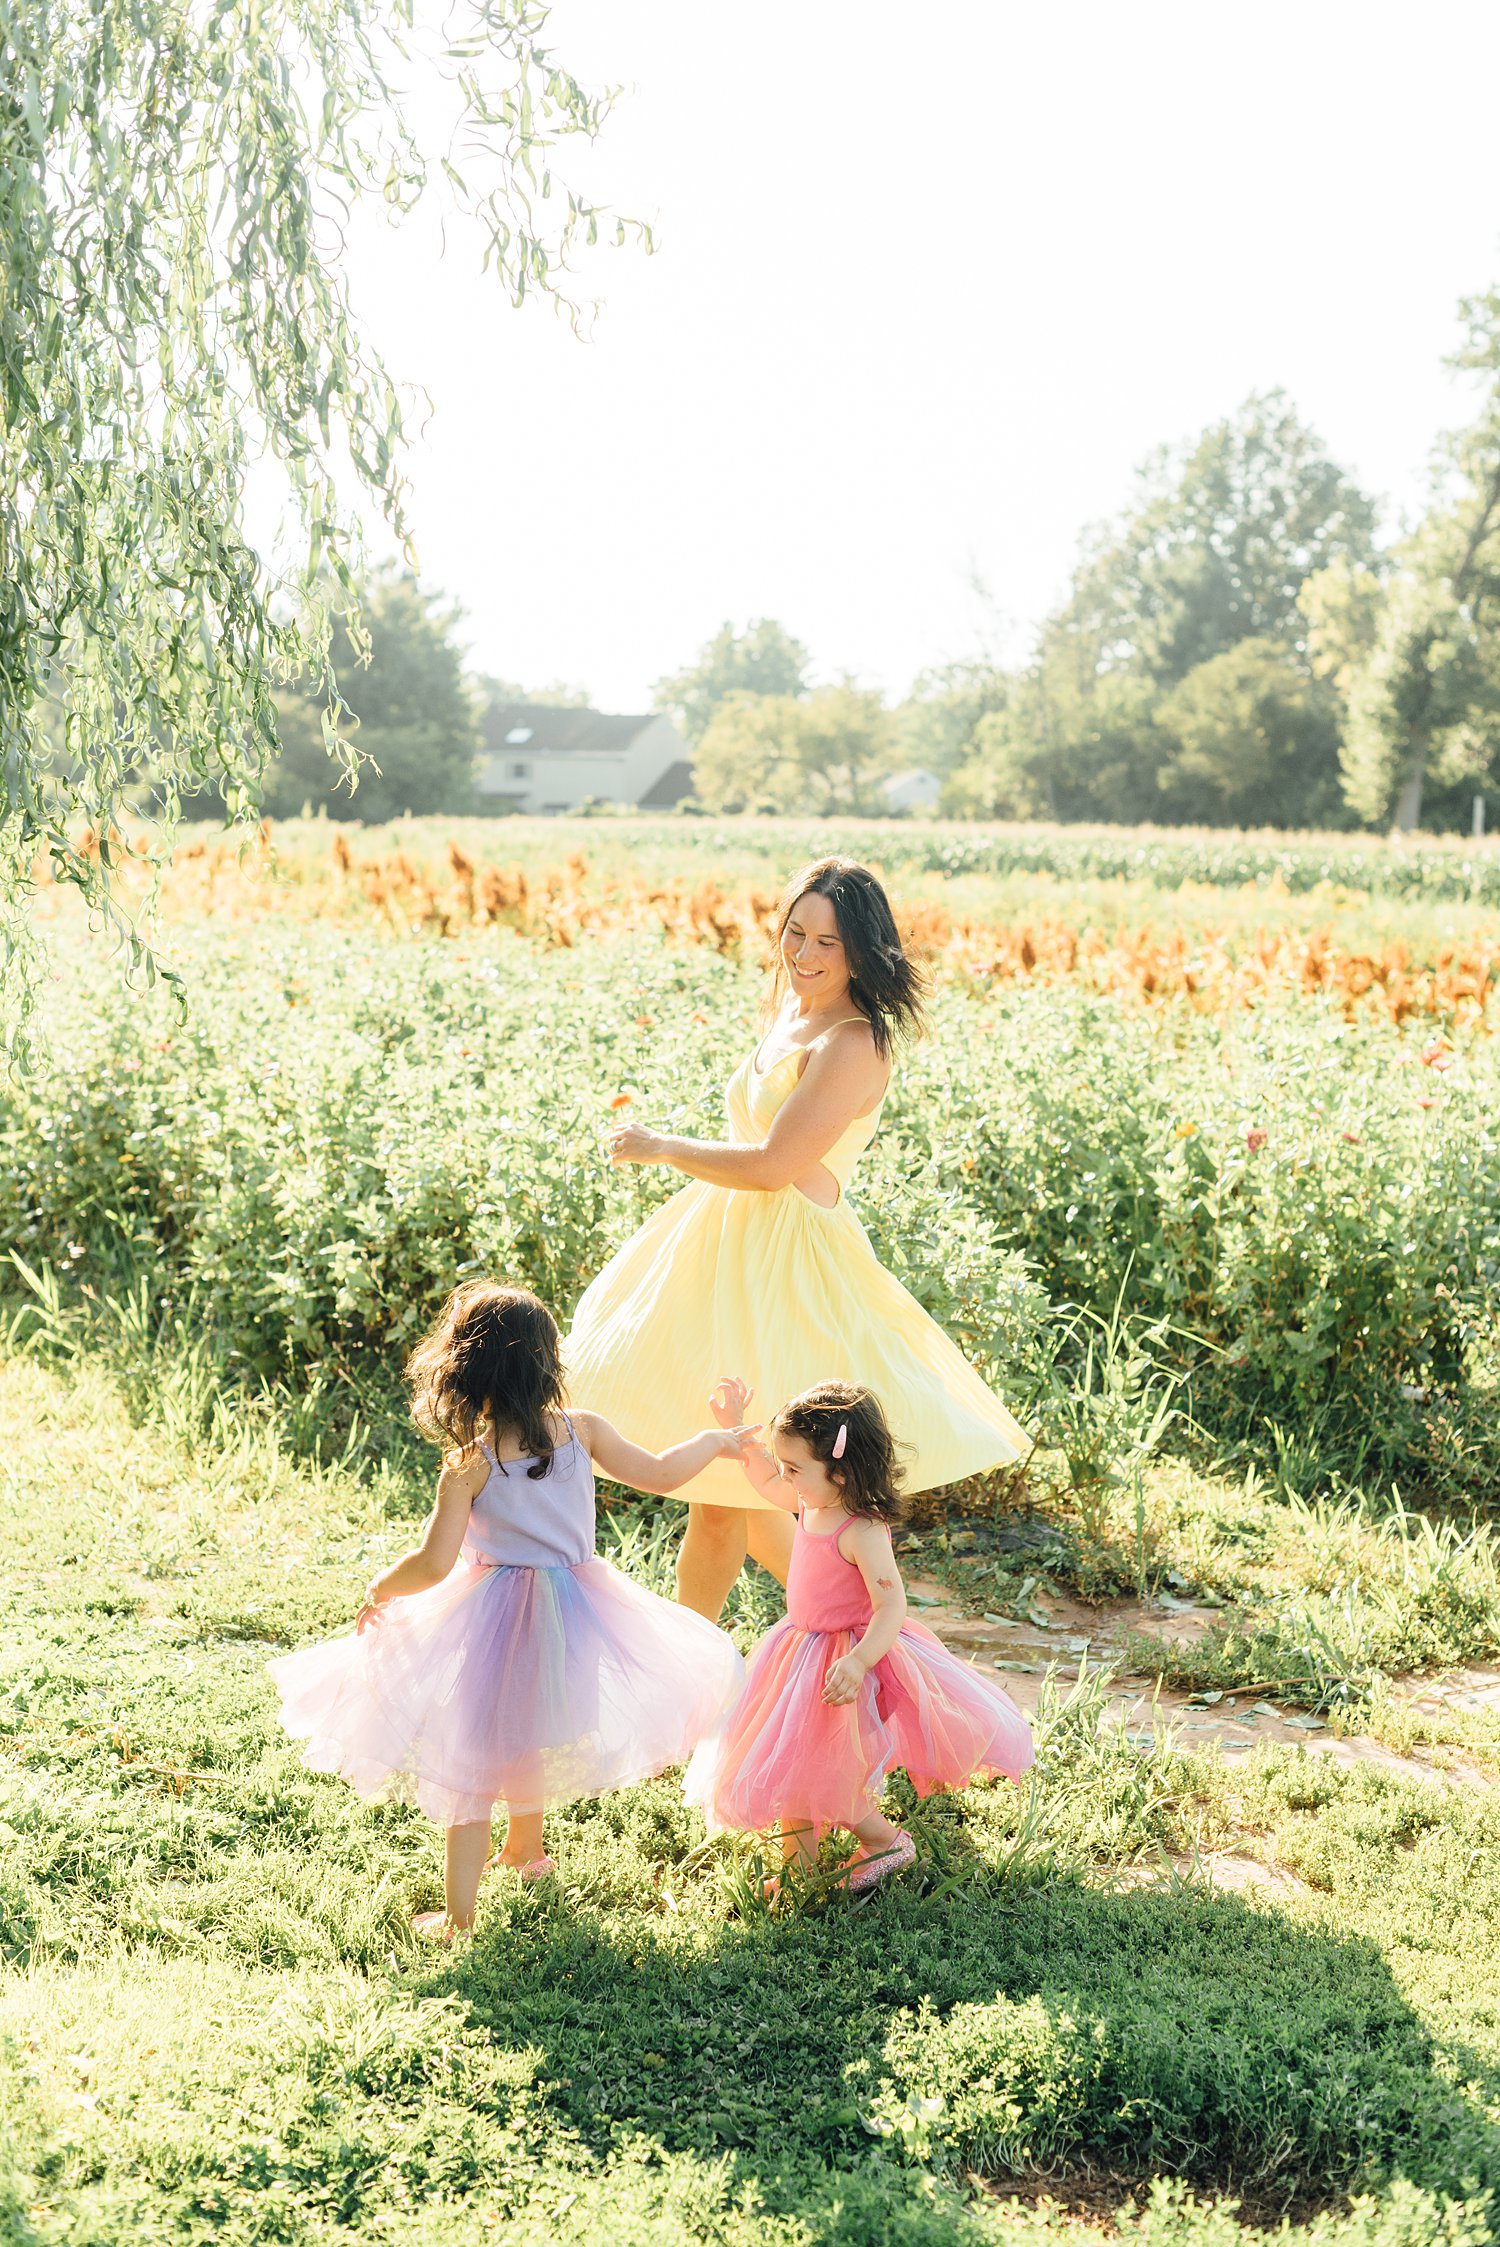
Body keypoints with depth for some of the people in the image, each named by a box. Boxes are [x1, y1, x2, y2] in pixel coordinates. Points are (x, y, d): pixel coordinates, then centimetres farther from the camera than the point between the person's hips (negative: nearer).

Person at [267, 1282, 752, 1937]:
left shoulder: (467, 1465, -20)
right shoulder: (581, 1431, -11)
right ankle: (526, 1847, 52)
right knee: (527, 1734, 30)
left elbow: (433, 1564, -20)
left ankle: (459, 1912, 14)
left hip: (494, 1622, -4)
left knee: (470, 1763, 9)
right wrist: (713, 1441, 16)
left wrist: (378, 1592, -1)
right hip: (574, 1617, 4)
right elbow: (661, 1473, -2)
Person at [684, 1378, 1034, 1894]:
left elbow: (891, 1606, -31)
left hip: (843, 1658, -8)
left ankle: (886, 1841, 23)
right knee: (781, 1761, 11)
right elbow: (767, 1480, 20)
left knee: (821, 1776, -3)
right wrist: (735, 1426, 14)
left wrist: (857, 1663, -44)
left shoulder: (862, 1532, -27)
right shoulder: (812, 1504, -2)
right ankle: (799, 1868, 27)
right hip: (803, 1650, 8)